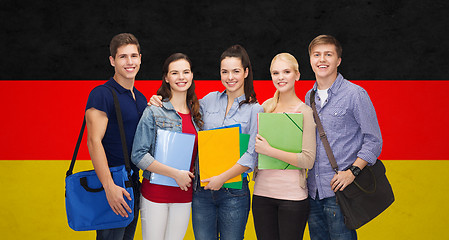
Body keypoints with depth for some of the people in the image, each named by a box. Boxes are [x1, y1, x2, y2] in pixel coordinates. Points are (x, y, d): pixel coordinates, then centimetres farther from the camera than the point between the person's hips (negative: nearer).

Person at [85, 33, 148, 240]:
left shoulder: (141, 98, 14)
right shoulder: (102, 94, -11)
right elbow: (94, 141, -19)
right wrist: (109, 186, -25)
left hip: (133, 185, 8)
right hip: (112, 187, -8)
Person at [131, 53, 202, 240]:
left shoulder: (196, 114, 8)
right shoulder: (154, 112, -7)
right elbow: (138, 156, -13)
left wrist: (193, 174, -1)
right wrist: (175, 174, -17)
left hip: (184, 194, 4)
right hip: (155, 191, -4)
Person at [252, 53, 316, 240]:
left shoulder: (305, 111, -7)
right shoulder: (267, 106, 8)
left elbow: (308, 160, -14)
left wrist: (269, 150, -17)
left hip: (292, 195, -4)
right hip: (262, 191, 5)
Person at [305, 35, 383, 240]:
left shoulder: (355, 94, -5)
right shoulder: (309, 97, 13)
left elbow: (374, 141, -6)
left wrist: (352, 171, -16)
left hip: (339, 189, -6)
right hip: (313, 190, 6)